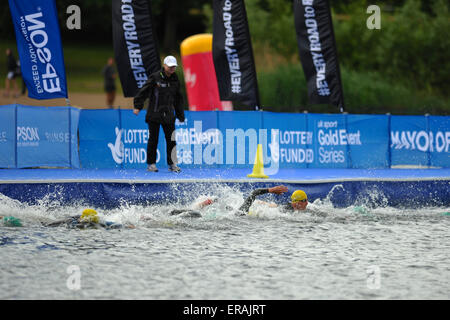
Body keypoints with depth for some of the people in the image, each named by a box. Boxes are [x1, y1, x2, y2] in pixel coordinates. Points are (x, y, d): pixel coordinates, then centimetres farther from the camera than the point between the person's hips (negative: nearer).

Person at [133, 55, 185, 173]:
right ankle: (151, 163, 10)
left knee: (171, 140, 1)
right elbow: (144, 91, -6)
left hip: (168, 115, 4)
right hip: (154, 114, -4)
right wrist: (138, 106, -12)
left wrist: (180, 115, 19)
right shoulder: (155, 77, -6)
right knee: (153, 140, 2)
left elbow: (178, 99, 19)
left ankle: (172, 164, 8)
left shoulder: (175, 80, 10)